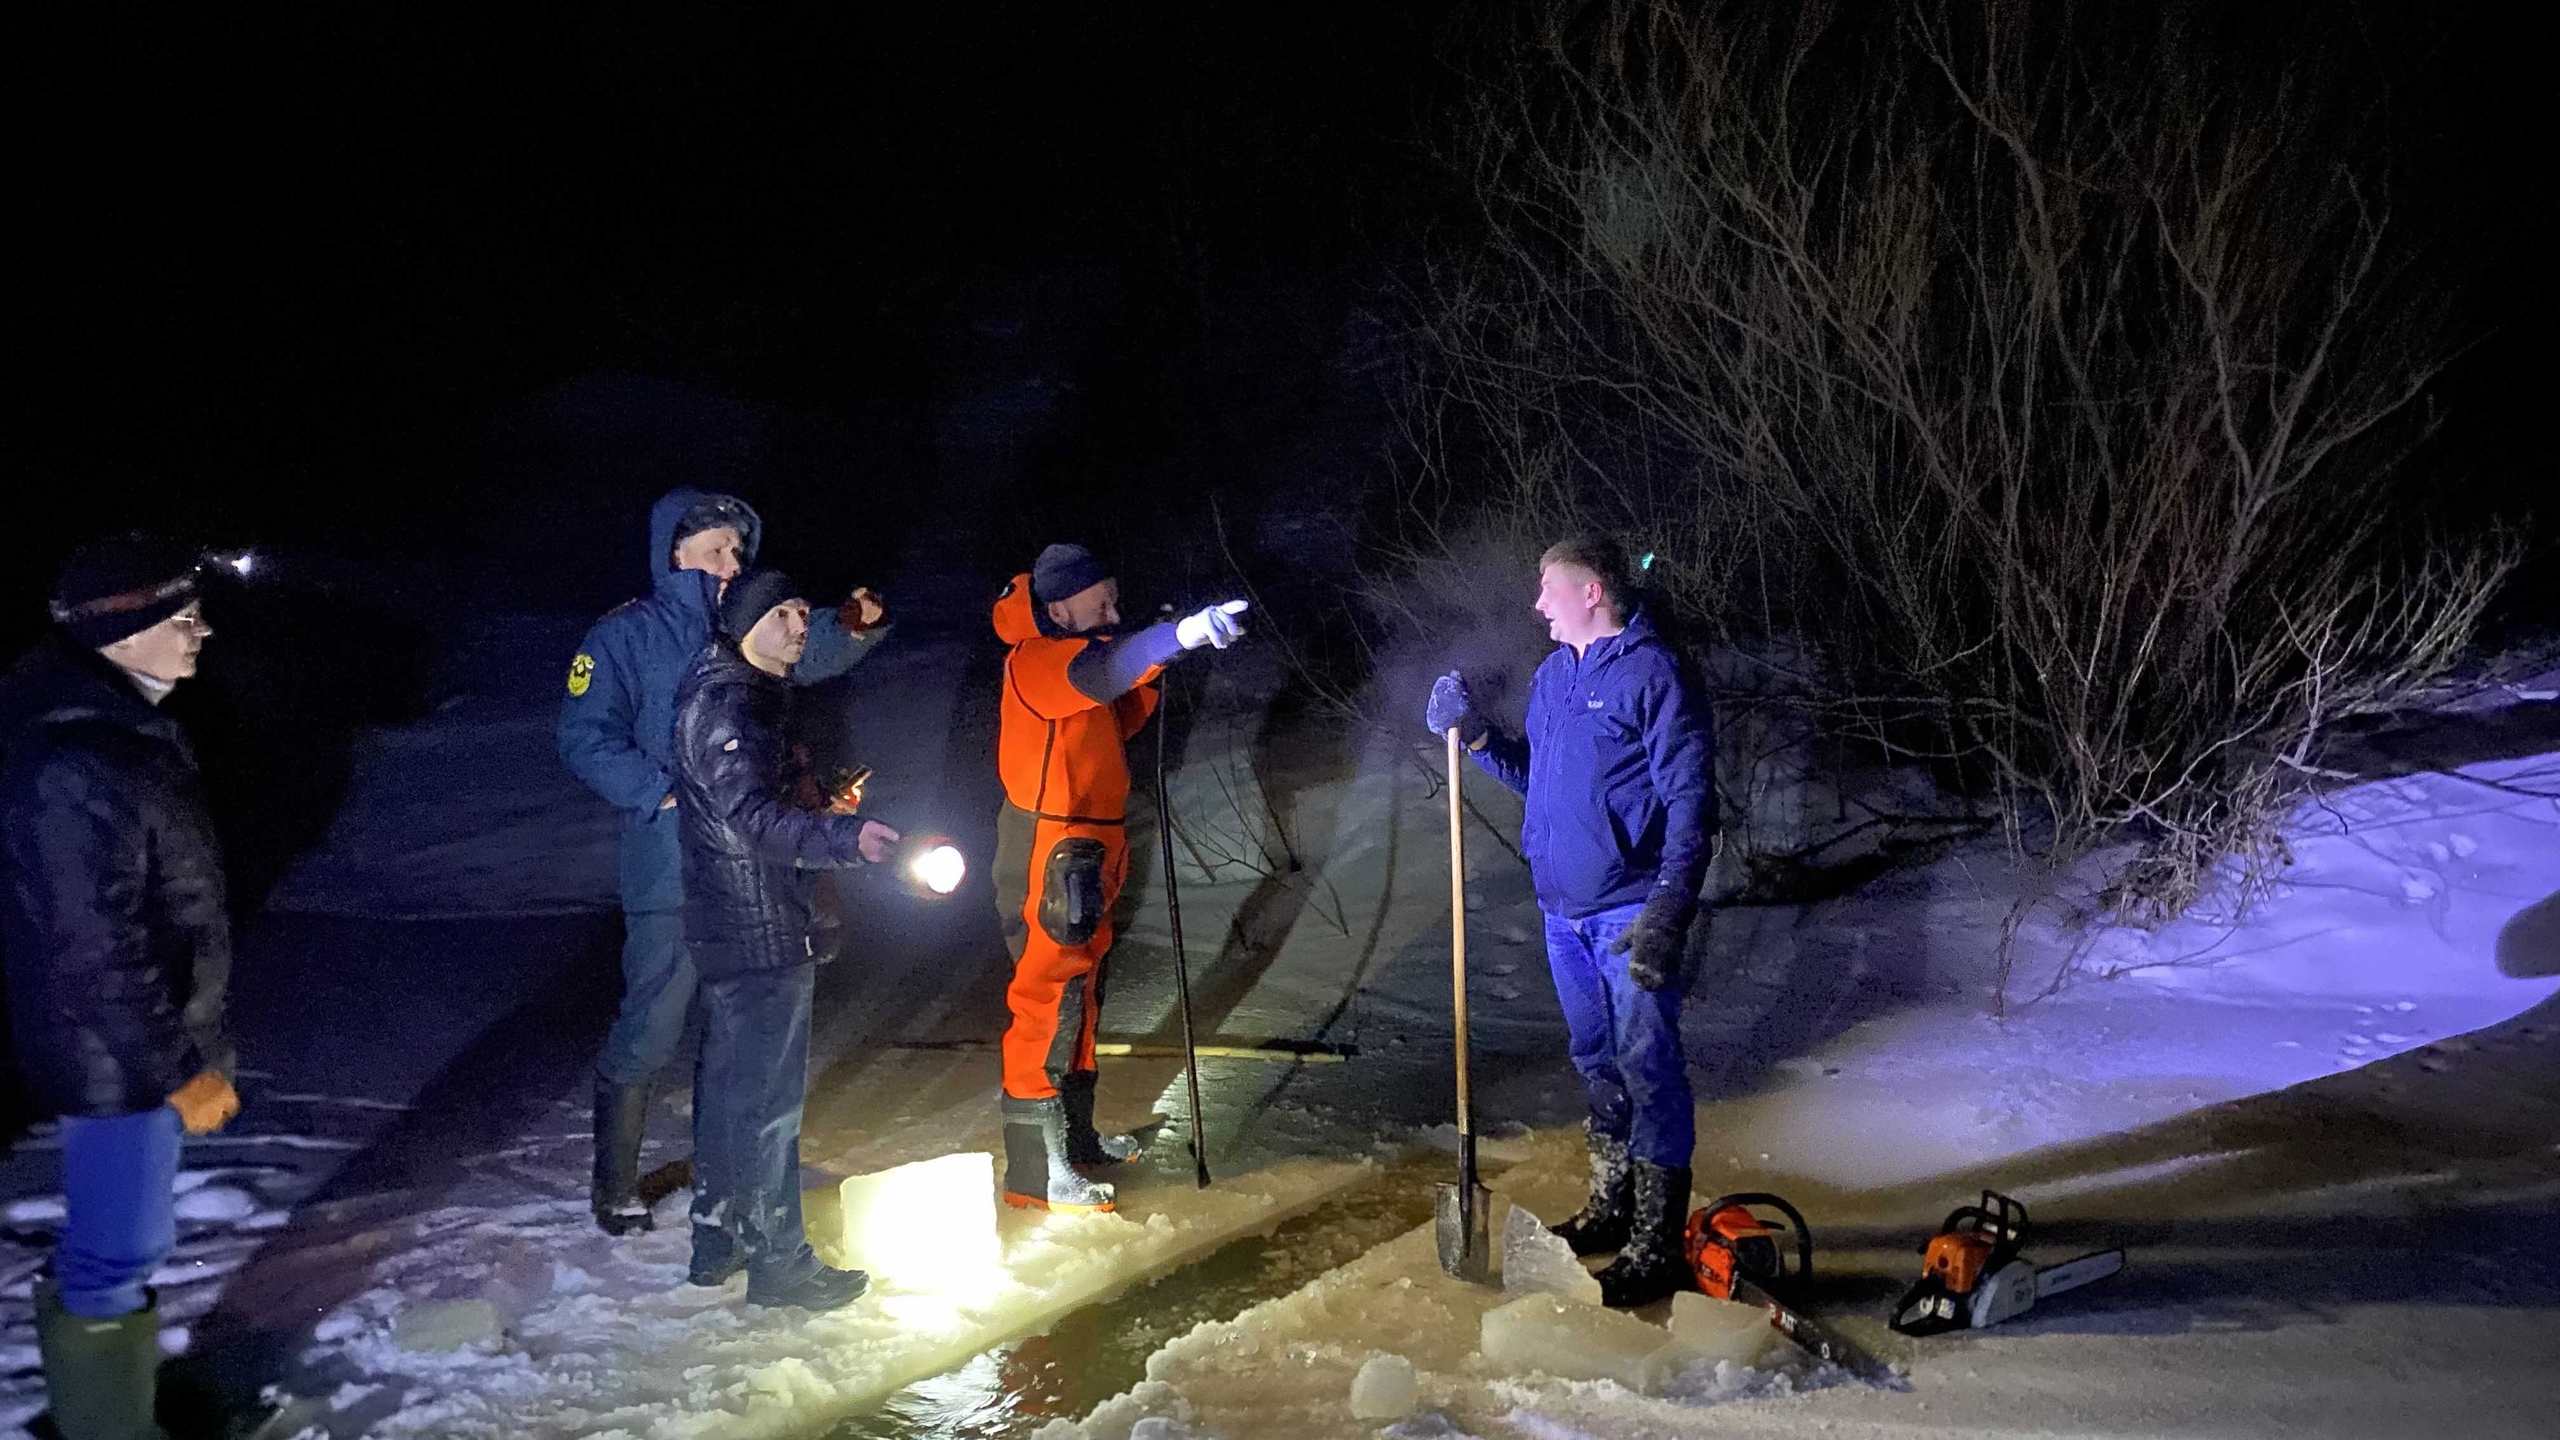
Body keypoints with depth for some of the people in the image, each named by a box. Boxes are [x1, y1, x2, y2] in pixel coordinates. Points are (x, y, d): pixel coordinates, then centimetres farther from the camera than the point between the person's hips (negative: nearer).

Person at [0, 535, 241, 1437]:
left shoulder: (116, 722, 5)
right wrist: (181, 1070, -20)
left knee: (117, 1239, 24)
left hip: (135, 1039, 10)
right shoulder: (79, 768, -29)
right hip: (115, 1056, -10)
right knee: (120, 1247, 5)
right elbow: (97, 953, -27)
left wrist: (185, 1042, 22)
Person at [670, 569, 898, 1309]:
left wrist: (825, 801, 14)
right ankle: (778, 1259, 8)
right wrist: (847, 837, -46)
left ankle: (719, 1236, 30)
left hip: (729, 932, 11)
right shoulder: (725, 705, -19)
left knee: (729, 1082, 18)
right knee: (769, 1095, -2)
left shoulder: (756, 695, 14)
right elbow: (754, 818, -33)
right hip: (760, 935, -11)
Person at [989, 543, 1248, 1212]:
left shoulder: (1072, 657, 13)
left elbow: (1114, 725, 14)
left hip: (1087, 855, 10)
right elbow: (1099, 670, -39)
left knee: (1081, 994, 19)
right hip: (1048, 860, -10)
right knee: (1048, 1002, -5)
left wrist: (1148, 680, -3)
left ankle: (1073, 1133, 34)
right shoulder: (1036, 662, -18)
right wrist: (1184, 632, -54)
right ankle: (1035, 1174, 2)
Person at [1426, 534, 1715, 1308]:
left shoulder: (1653, 673, -13)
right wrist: (1475, 734, 4)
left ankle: (1657, 1246, 6)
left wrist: (1669, 911, -25)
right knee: (1597, 1062, 18)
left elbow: (1690, 802, -17)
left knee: (1648, 1068, -2)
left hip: (1630, 912, -8)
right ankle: (1611, 1206, 33)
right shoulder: (1552, 675, 11)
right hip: (1562, 905, 8)